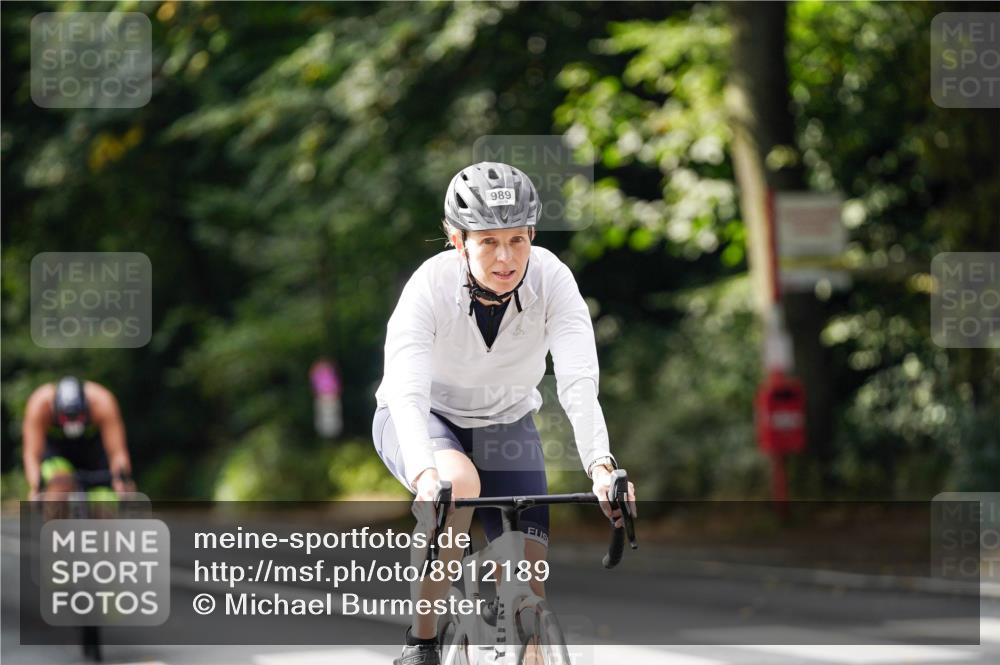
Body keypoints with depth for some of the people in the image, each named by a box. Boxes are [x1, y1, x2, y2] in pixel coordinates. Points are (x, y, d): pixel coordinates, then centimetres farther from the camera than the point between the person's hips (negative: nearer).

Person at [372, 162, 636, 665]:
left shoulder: (551, 279, -25)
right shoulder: (430, 287, -30)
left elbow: (578, 383, -35)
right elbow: (406, 392, -43)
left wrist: (601, 466, -52)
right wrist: (426, 474, -61)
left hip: (505, 424, 3)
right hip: (425, 420, -2)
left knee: (528, 591, -13)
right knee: (458, 482, -37)